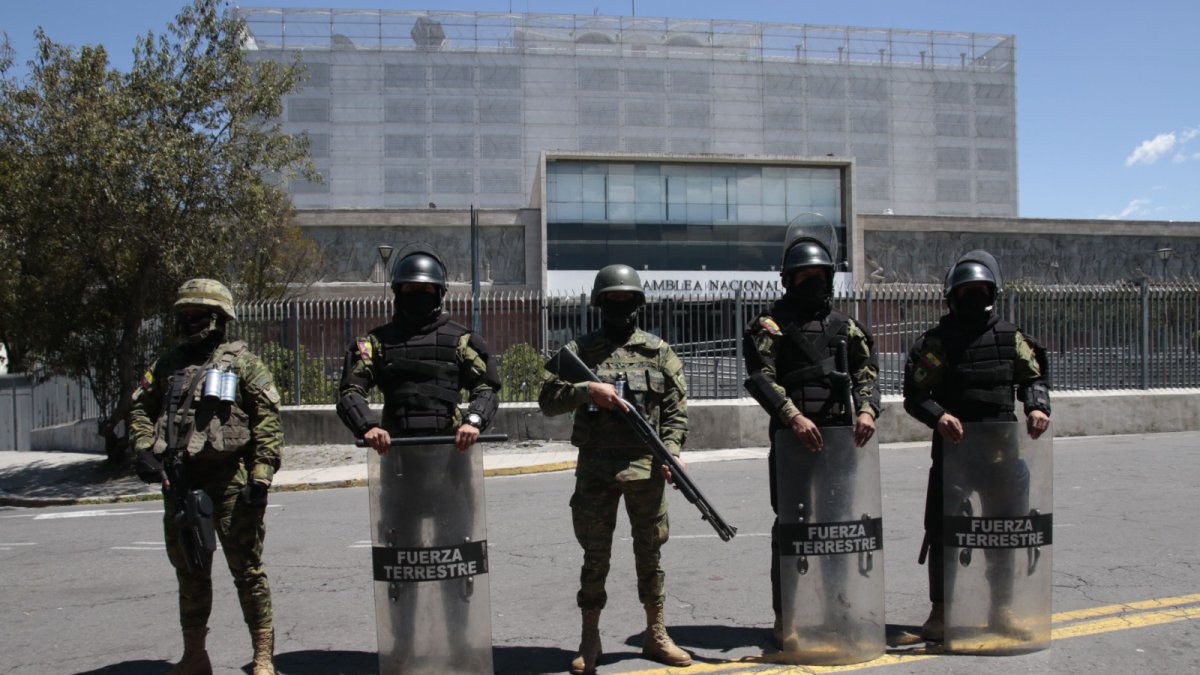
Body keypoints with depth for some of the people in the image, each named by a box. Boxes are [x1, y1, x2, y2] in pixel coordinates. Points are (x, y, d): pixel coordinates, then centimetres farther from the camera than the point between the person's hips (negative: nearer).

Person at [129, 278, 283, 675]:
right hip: (179, 483, 6)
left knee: (246, 569, -2)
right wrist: (144, 449, -3)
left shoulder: (241, 363, -2)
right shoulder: (168, 365, 15)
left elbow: (268, 422, -8)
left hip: (230, 483, -6)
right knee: (188, 571, 14)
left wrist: (261, 478, -16)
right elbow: (141, 409, 16)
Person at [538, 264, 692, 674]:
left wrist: (671, 450, -9)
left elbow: (677, 408, 5)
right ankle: (590, 640, 16)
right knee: (595, 555, 6)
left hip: (646, 467, 1)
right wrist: (586, 389, -18)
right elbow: (547, 401, -2)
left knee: (650, 552, 9)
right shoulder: (580, 350, 4)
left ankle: (656, 635, 21)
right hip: (595, 468, -1)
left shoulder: (659, 351, 7)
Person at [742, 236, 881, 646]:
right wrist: (793, 416, -25)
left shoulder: (844, 326, 15)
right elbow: (761, 378, -11)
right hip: (794, 439, -4)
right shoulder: (771, 325, 1)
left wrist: (867, 410, -11)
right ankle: (783, 617, 7)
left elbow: (867, 373, 9)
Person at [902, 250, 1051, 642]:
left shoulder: (1010, 337, 7)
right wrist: (939, 416, -24)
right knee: (943, 529, 0)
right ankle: (940, 611, 12)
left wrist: (1038, 406, -5)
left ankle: (1000, 608, 25)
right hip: (952, 446, -3)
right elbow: (915, 395, -7)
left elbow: (1034, 376, 14)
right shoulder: (937, 341, -3)